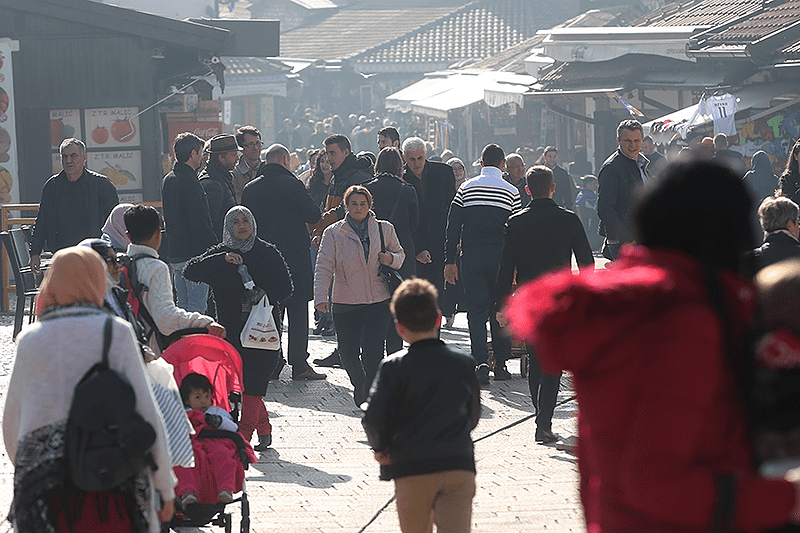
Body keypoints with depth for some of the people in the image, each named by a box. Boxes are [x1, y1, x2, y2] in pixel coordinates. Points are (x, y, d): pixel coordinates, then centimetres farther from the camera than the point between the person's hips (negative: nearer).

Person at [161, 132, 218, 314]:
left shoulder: (167, 180, 14)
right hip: (194, 252, -9)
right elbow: (199, 222, -19)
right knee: (196, 307, -7)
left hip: (174, 252, 9)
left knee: (182, 306, 14)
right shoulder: (190, 182, -15)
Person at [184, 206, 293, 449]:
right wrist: (223, 260, -17)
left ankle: (243, 433, -13)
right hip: (232, 327, 2)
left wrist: (265, 295, -14)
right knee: (242, 379, 2)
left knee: (253, 380, -11)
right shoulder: (220, 254, 9)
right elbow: (191, 271, -6)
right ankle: (264, 429, 16)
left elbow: (286, 287, 7)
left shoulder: (268, 253, 8)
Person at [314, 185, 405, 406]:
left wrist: (391, 259, -6)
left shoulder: (384, 229, 5)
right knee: (347, 353, 4)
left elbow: (400, 254, 18)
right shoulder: (333, 233, 1)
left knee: (372, 351, -10)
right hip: (345, 304, 0)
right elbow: (324, 267, -5)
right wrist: (320, 296, -17)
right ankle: (359, 384, 33)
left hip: (378, 302, 0)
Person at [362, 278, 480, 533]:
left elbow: (373, 418, -13)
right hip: (459, 466, 1)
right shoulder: (464, 364, 5)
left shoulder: (394, 366, -5)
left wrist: (380, 447, 5)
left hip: (411, 467, -1)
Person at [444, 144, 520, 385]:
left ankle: (480, 362, -13)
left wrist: (450, 261, 6)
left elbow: (453, 226, 2)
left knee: (476, 310, 1)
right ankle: (500, 363, 12)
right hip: (500, 258, 0)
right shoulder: (511, 192, 1)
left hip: (471, 258, 0)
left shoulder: (466, 188, 3)